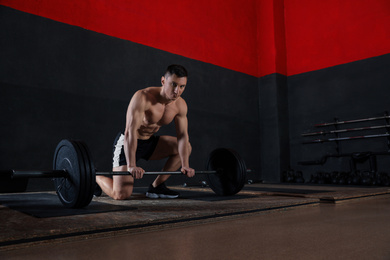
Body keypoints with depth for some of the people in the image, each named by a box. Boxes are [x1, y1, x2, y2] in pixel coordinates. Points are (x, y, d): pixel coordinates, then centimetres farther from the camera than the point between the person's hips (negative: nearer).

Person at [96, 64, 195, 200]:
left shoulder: (181, 105, -8)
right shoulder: (143, 97, -28)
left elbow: (182, 136, -3)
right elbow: (130, 132, -34)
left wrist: (185, 166, -10)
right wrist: (131, 166, -41)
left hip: (149, 142, 7)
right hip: (127, 143, -7)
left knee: (186, 147, 5)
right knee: (121, 195, -18)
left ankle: (157, 186, 9)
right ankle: (94, 176, 14)